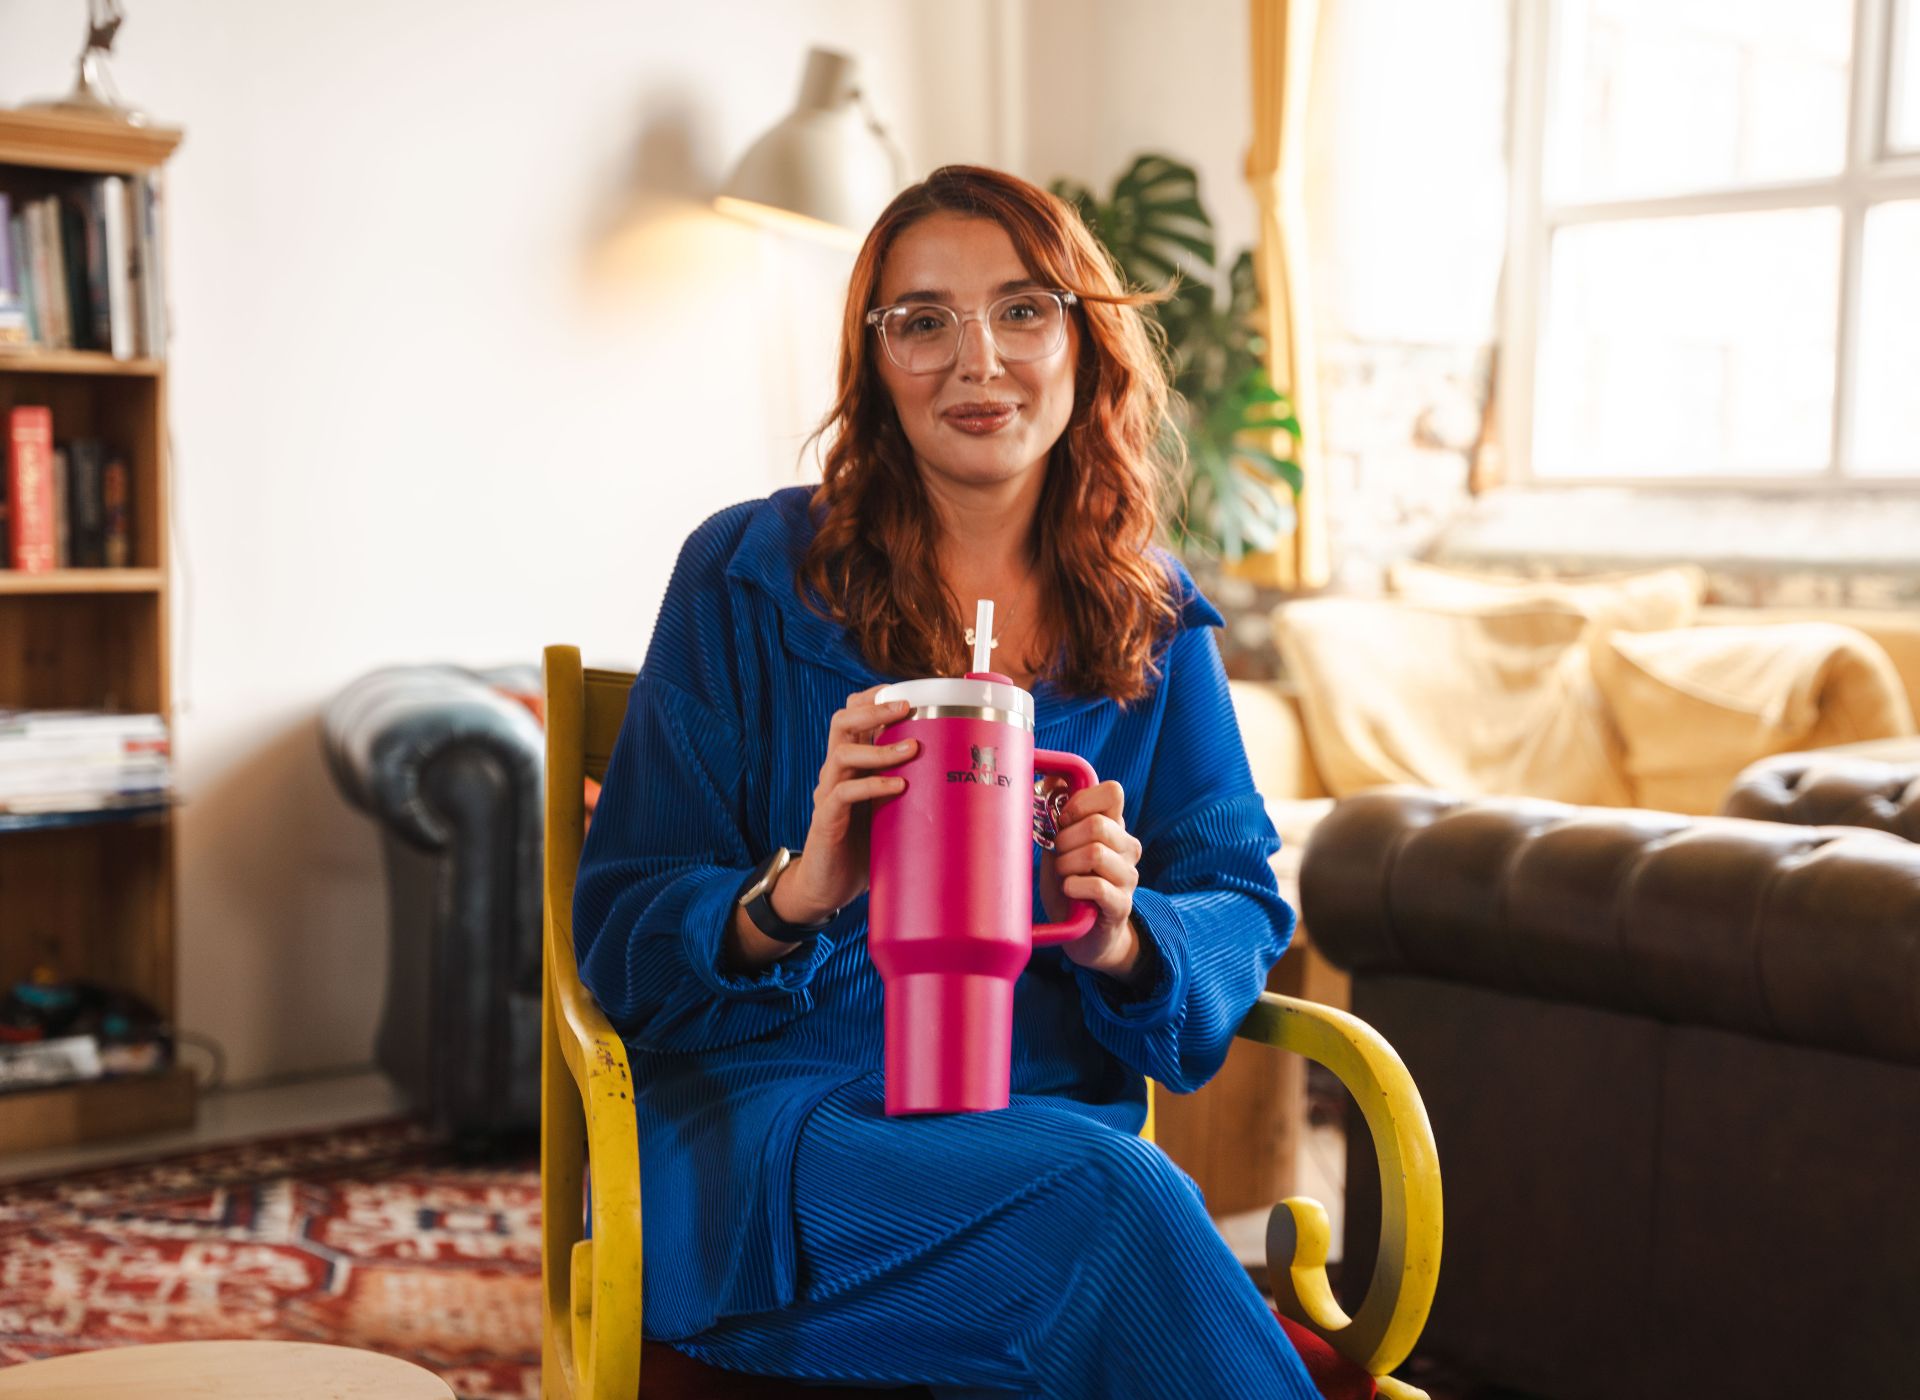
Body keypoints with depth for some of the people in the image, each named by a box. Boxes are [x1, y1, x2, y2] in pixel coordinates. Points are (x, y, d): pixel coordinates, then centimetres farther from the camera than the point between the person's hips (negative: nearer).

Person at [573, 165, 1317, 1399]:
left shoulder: (1156, 619, 12)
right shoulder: (750, 574, 2)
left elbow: (1240, 911, 10)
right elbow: (626, 935, -1)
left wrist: (1125, 936, -13)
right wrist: (791, 898, -22)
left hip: (1056, 1124, 3)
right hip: (774, 1122, -2)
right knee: (1108, 1208, -32)